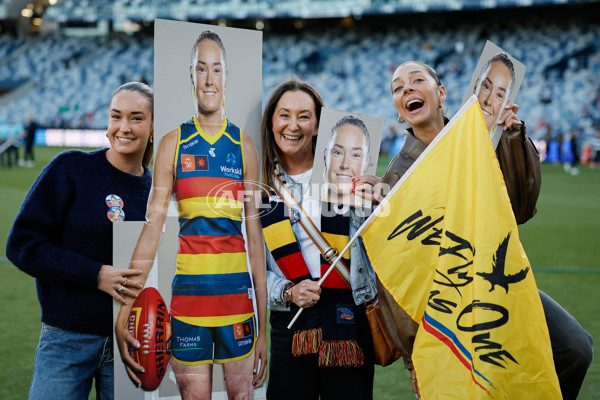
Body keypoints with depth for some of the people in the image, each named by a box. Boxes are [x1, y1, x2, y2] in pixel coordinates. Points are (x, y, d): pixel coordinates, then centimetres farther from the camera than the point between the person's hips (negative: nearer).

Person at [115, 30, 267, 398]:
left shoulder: (245, 146, 6)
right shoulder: (173, 143, 4)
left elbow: (256, 235, 6)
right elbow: (152, 226, -1)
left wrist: (263, 327, 3)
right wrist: (123, 315, -9)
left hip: (237, 288, 1)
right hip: (188, 288, -1)